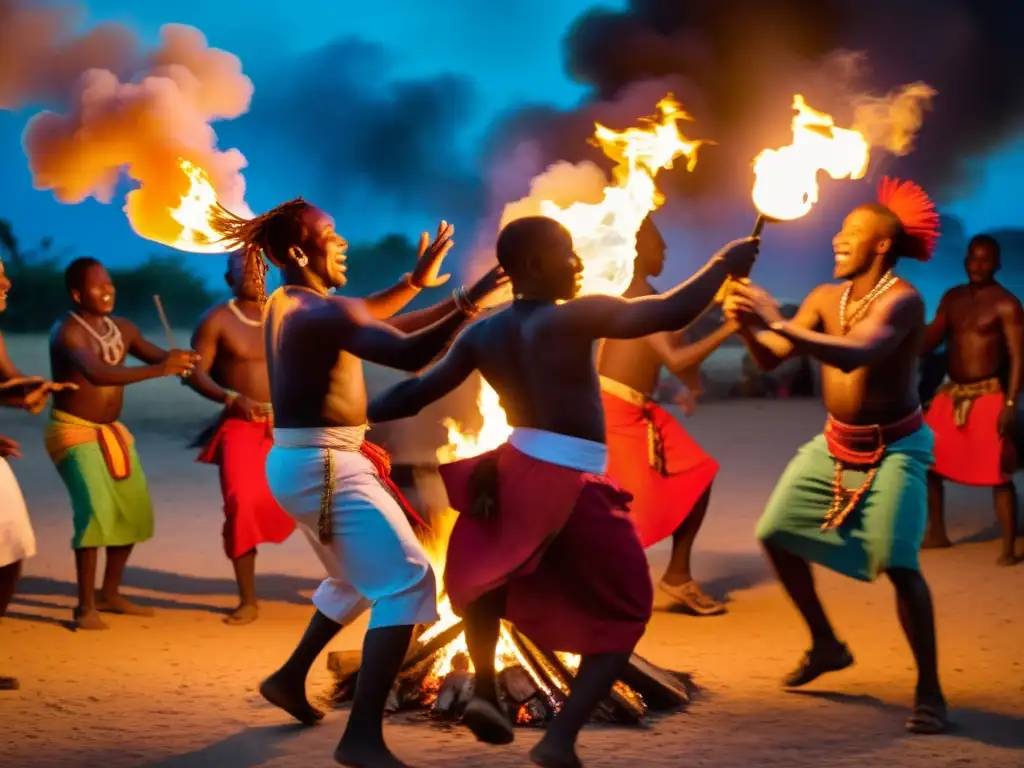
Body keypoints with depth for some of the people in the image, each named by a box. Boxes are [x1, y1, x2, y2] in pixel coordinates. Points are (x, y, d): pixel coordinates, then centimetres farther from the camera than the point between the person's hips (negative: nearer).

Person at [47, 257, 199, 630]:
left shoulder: (122, 328, 2)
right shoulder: (67, 332, -21)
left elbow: (158, 356, 10)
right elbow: (98, 374, -38)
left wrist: (181, 361, -15)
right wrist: (161, 369, -46)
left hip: (112, 430, 8)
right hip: (73, 430, -8)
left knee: (135, 510, 8)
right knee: (96, 509, -21)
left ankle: (110, 593, 24)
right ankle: (85, 606, -14)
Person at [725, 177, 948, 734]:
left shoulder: (901, 299, -22)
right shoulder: (824, 298, 1)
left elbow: (853, 354, -39)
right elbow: (771, 358, -4)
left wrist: (777, 323, -43)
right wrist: (749, 328, -24)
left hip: (894, 449, -8)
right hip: (835, 443, 8)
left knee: (897, 563, -19)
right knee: (777, 534, 8)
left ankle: (929, 691, -5)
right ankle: (826, 645, 27)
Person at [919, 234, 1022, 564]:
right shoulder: (952, 298, 11)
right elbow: (931, 339, 8)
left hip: (989, 396, -7)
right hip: (951, 394, 7)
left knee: (997, 475, -6)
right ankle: (936, 533, 26)